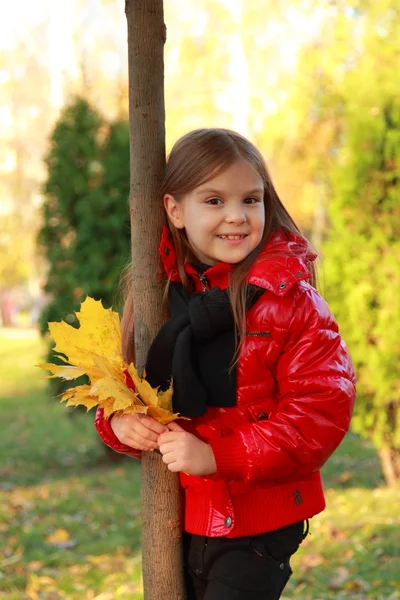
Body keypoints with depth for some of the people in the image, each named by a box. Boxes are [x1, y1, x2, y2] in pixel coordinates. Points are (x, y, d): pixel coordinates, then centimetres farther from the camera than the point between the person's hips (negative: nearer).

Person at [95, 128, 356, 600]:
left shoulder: (290, 298, -13)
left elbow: (321, 410, -19)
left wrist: (217, 455, -24)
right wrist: (118, 422, -12)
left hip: (257, 527, -5)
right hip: (175, 521, 5)